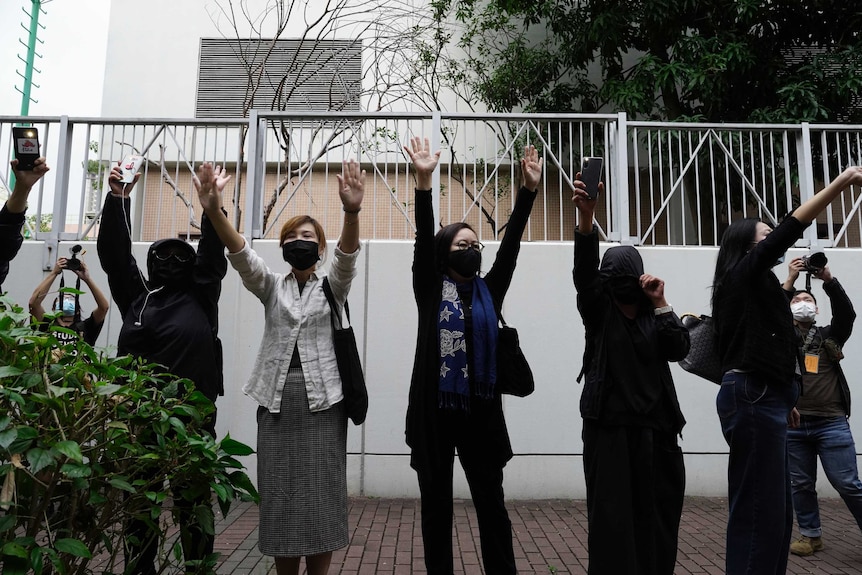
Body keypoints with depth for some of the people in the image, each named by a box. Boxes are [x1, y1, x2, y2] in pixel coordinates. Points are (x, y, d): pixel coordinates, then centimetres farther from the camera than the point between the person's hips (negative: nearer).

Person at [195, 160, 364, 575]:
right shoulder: (270, 286, 9)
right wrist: (213, 212, -28)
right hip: (277, 399, 2)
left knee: (320, 492, 2)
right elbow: (242, 256, -9)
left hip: (323, 400, -2)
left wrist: (352, 211, -37)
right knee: (280, 493, 6)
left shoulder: (331, 287, 5)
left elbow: (347, 256, -16)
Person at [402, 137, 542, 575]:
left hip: (481, 408, 2)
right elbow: (423, 239, -9)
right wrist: (424, 181, -19)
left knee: (492, 503, 9)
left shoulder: (489, 290, 10)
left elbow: (511, 243, 4)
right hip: (434, 409, -2)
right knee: (436, 505, 10)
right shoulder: (431, 289, 3)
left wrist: (529, 189, -3)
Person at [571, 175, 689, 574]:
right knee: (611, 516, -3)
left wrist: (660, 303, -6)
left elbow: (679, 349, -1)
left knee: (656, 514, 7)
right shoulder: (598, 310, 3)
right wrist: (586, 218, -29)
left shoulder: (653, 315, 13)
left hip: (654, 426, 3)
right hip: (609, 426, -3)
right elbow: (584, 272, -15)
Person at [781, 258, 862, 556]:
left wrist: (829, 280, -17)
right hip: (792, 424, 1)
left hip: (831, 423, -1)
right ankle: (811, 536, 22)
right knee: (801, 485, 9)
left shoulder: (829, 336, 12)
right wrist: (789, 281, -13)